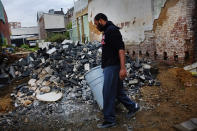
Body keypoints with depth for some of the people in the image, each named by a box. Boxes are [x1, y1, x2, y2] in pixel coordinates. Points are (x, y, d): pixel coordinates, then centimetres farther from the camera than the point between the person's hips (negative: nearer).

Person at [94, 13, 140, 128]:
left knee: (108, 93, -3)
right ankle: (133, 107, 34)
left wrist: (123, 67, -26)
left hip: (113, 67, -10)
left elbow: (121, 48, -21)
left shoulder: (112, 30, -12)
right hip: (109, 67, 10)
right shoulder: (106, 31, 19)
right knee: (118, 91, 17)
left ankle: (109, 120, 10)